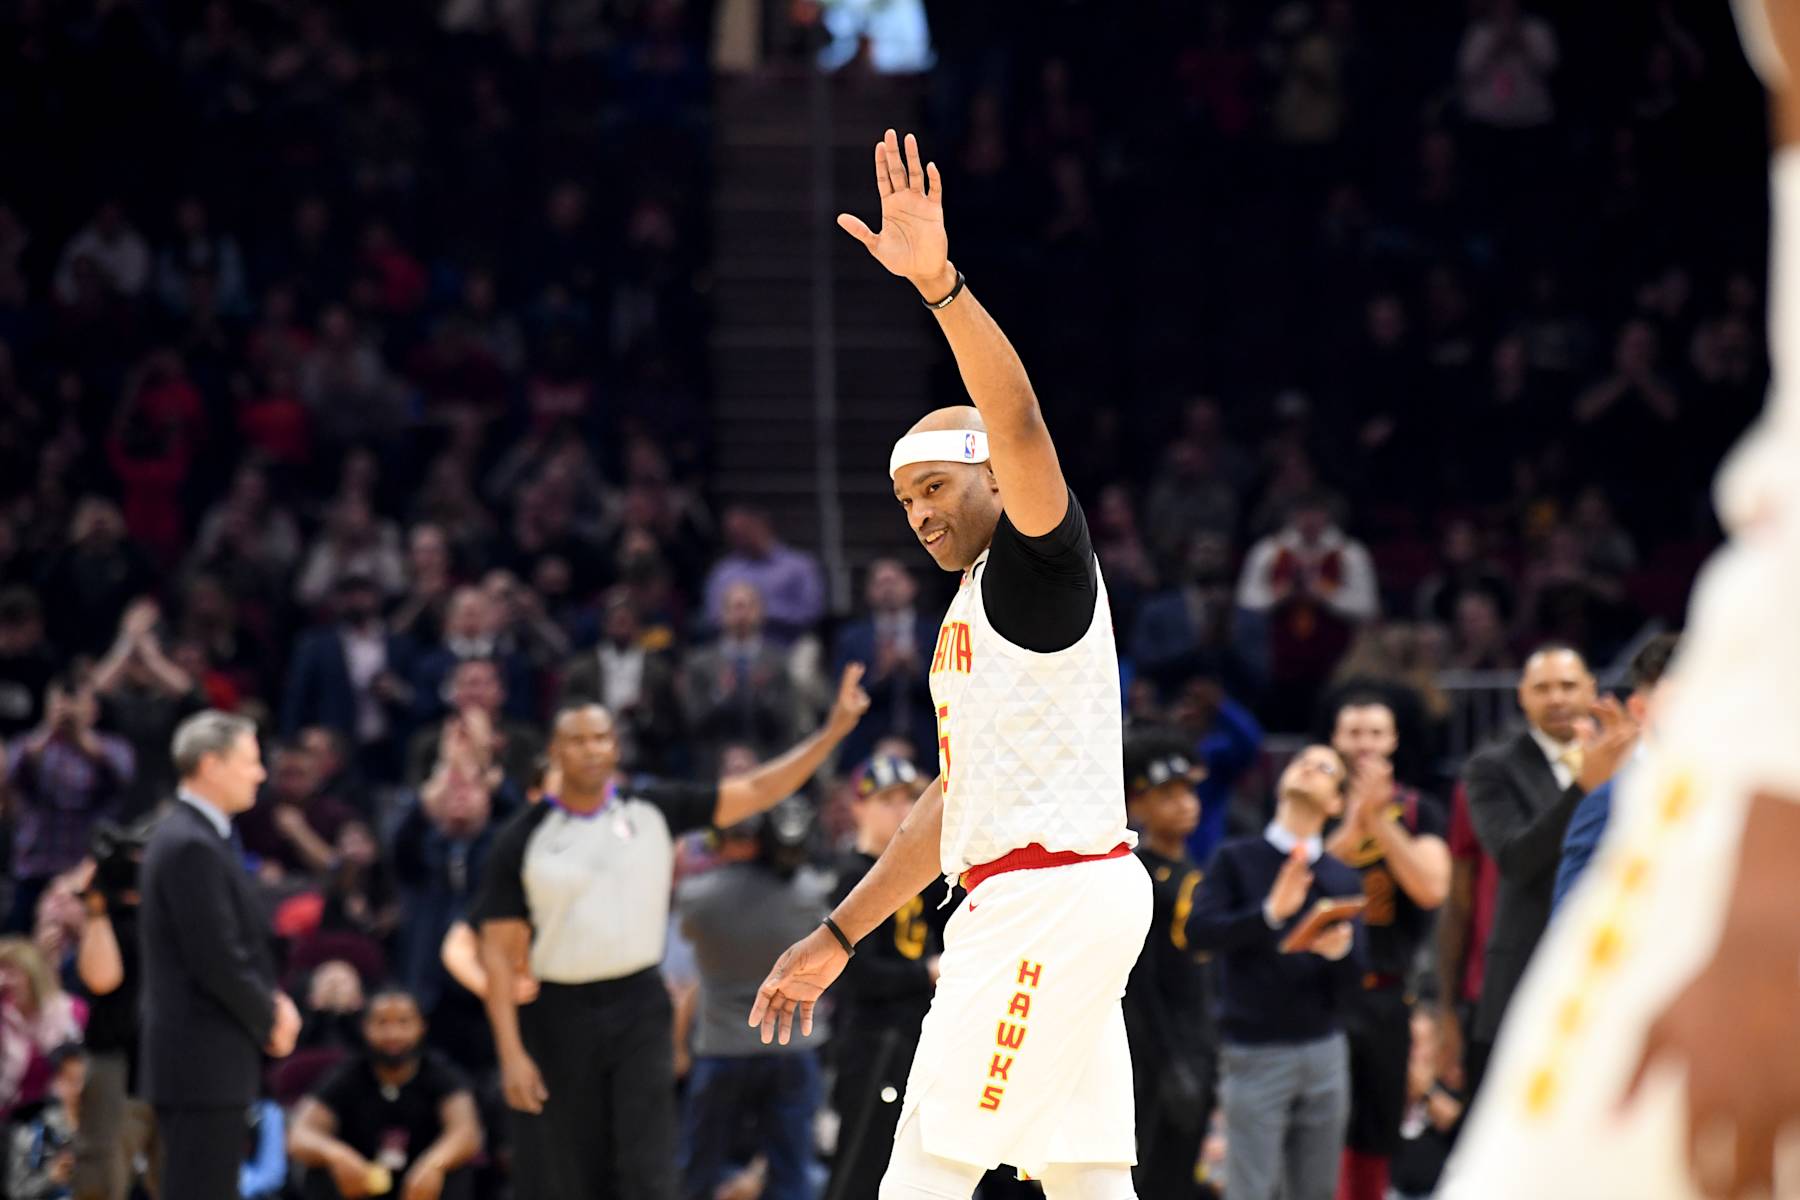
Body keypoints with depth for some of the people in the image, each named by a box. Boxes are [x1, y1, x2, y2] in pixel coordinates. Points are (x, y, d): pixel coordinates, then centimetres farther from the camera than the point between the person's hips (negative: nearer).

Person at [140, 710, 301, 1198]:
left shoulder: (195, 837, 16)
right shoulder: (192, 847, -18)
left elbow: (240, 942, 22)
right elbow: (216, 960, -21)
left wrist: (272, 1001, 6)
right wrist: (270, 1020, -7)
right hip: (204, 1064, -11)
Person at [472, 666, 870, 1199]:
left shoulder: (653, 810, 2)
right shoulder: (523, 839, -2)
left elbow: (755, 792, 1)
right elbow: (499, 953, -3)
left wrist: (834, 730, -8)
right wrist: (511, 1052, -10)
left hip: (641, 1010, 0)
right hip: (563, 1015, 0)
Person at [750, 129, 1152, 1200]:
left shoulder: (1044, 556, -4)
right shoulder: (968, 610, 23)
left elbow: (1019, 426, -23)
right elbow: (958, 801, 28)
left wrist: (940, 285, -36)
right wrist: (838, 936, 28)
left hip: (1054, 897, -10)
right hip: (1019, 901, 10)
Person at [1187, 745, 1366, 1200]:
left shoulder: (1343, 880, 10)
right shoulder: (1236, 860, 2)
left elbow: (1350, 979, 3)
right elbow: (1199, 930, -12)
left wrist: (1338, 951, -20)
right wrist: (1270, 913, -25)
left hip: (1325, 1051, 4)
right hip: (1256, 1054, -3)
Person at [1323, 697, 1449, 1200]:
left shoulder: (1419, 812, 5)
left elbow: (1432, 889, -9)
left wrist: (1381, 823, -14)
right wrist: (1354, 821, -21)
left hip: (1387, 994, 2)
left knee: (1374, 1138, 8)